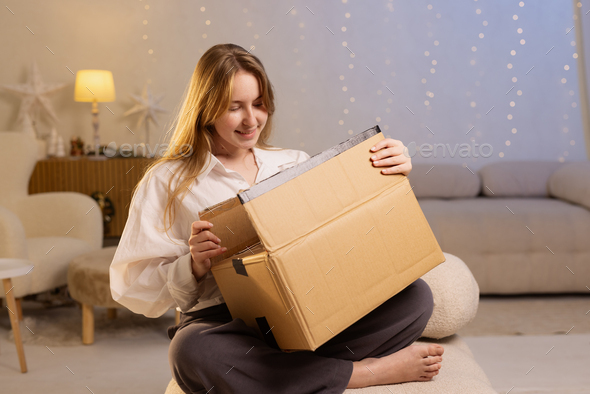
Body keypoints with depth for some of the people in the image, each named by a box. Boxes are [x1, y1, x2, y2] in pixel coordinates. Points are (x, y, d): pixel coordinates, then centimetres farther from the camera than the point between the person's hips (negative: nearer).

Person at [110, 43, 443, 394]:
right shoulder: (167, 182, 4)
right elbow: (132, 287, -1)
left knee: (416, 295, -17)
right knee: (192, 352, -38)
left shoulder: (294, 164, 15)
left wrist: (391, 178, -6)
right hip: (224, 322, -2)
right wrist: (194, 268, -18)